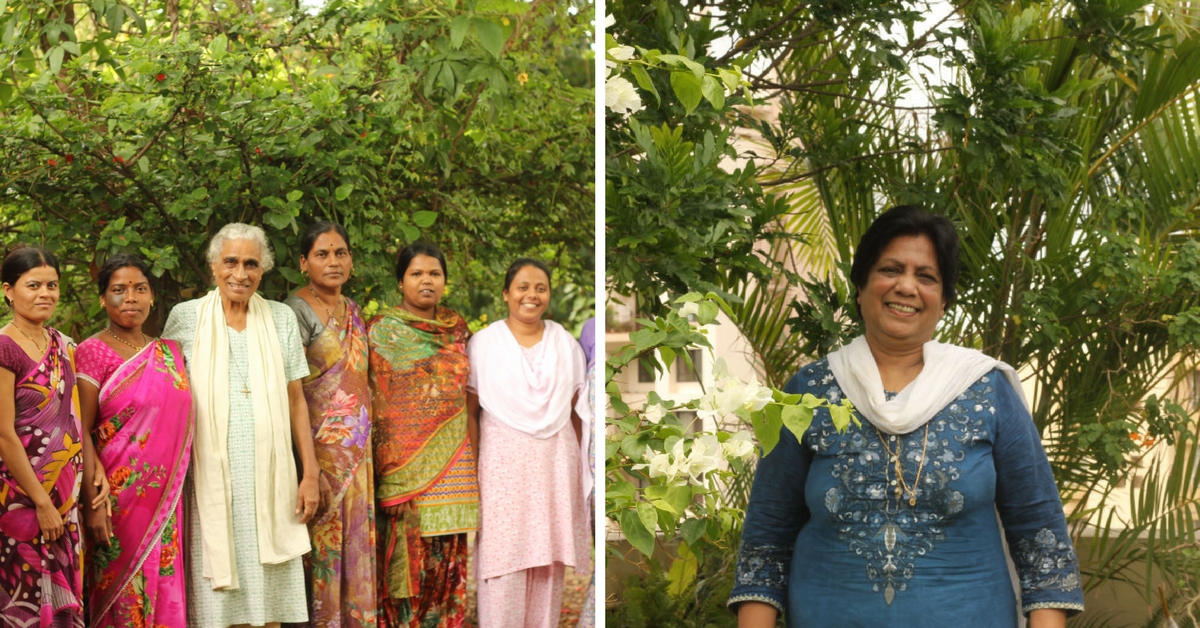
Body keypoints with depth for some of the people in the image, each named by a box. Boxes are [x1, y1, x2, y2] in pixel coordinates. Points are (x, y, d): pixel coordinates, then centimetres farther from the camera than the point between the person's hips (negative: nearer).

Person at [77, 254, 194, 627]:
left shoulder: (169, 353, 10)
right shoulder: (92, 353, -6)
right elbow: (82, 432, -10)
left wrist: (175, 492, 9)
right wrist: (92, 503, -17)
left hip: (165, 496, 5)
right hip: (119, 494, -5)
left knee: (163, 590, 7)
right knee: (121, 594, 1)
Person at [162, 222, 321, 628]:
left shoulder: (282, 318, 8)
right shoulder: (186, 317, 3)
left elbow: (296, 400, 9)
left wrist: (310, 473, 4)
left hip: (270, 478, 2)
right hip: (211, 477, -1)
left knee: (270, 595, 2)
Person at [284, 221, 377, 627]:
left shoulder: (352, 311, 15)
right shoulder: (298, 311, -8)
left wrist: (367, 448, 16)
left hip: (357, 452, 7)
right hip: (320, 448, -7)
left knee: (355, 543, 8)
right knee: (322, 544, -5)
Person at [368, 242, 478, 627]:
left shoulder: (457, 330, 13)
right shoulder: (383, 331, 1)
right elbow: (373, 398, -1)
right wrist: (380, 460, -8)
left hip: (453, 463, 4)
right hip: (406, 462, -4)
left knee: (447, 555, 4)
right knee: (408, 551, -5)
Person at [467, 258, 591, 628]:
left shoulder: (566, 343, 8)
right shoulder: (484, 343, 0)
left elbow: (577, 411, 11)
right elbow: (469, 410, 0)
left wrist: (579, 464, 8)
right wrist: (467, 468, -5)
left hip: (555, 460, 3)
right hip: (503, 459, -2)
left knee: (548, 556, 5)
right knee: (503, 555, -3)